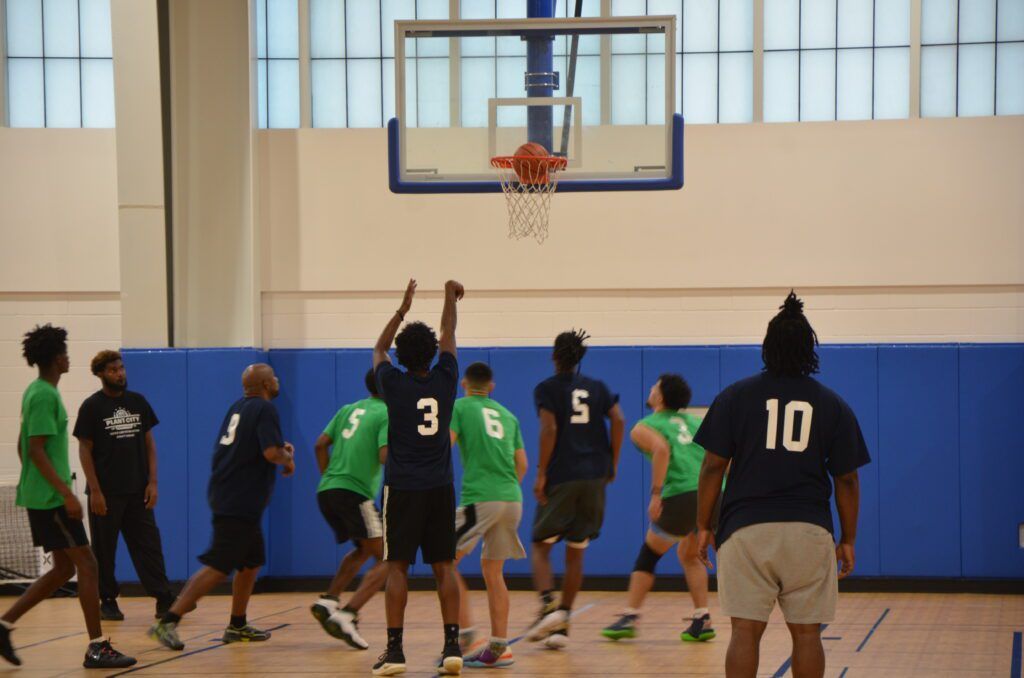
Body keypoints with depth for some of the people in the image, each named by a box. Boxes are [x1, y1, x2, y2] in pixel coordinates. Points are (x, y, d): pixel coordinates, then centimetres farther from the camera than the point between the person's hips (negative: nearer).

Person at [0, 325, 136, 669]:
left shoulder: (37, 392, 14)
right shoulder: (45, 396, -15)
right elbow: (37, 450, -21)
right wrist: (67, 493, -24)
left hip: (40, 496, 10)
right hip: (51, 497, -10)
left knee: (64, 568, 13)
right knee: (86, 564, -6)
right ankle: (97, 648, -5)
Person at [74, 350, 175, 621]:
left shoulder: (138, 402, 8)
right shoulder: (92, 406, -3)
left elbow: (149, 443, 11)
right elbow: (85, 450, -4)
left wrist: (152, 482, 2)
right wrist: (95, 490, -11)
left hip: (137, 490, 3)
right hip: (106, 492, -3)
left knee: (148, 544, -1)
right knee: (104, 549, 4)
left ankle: (164, 599, -3)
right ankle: (108, 601, 13)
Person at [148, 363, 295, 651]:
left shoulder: (238, 407, 15)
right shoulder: (265, 409, -12)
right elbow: (271, 452, -23)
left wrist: (281, 449, 18)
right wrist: (288, 459, -2)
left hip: (226, 496, 10)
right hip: (239, 504, -10)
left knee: (251, 562, 21)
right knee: (217, 567, -12)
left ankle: (237, 626, 27)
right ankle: (168, 622, -18)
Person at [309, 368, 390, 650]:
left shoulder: (348, 410, 18)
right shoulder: (388, 415, -3)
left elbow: (321, 444, 13)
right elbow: (385, 455, -15)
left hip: (326, 492, 8)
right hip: (354, 493, -8)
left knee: (362, 550, 28)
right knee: (386, 559, -3)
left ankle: (328, 601, 13)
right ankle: (348, 616, -18)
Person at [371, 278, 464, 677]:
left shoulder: (394, 384, -4)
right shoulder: (445, 380, 0)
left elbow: (378, 349, 16)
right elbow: (448, 337, 16)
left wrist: (403, 309, 24)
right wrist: (450, 296, 30)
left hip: (403, 489, -2)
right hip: (440, 488, 2)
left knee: (397, 567, -1)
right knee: (444, 567, 5)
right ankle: (452, 646, -1)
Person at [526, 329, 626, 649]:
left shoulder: (547, 388, -1)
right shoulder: (597, 387, 11)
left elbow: (549, 429, -13)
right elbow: (618, 420, 0)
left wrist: (541, 473, -10)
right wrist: (612, 464, 7)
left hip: (560, 477, -4)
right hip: (594, 476, 4)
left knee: (541, 545, 6)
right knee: (576, 551, 10)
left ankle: (548, 605, -19)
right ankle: (562, 623, 9)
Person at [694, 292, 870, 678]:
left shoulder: (735, 397, 3)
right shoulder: (833, 406, 6)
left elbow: (713, 465, 0)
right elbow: (847, 479, 6)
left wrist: (703, 526, 6)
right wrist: (848, 540, 13)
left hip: (746, 530, -1)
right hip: (809, 531, 1)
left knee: (745, 631, -1)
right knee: (806, 633, 6)